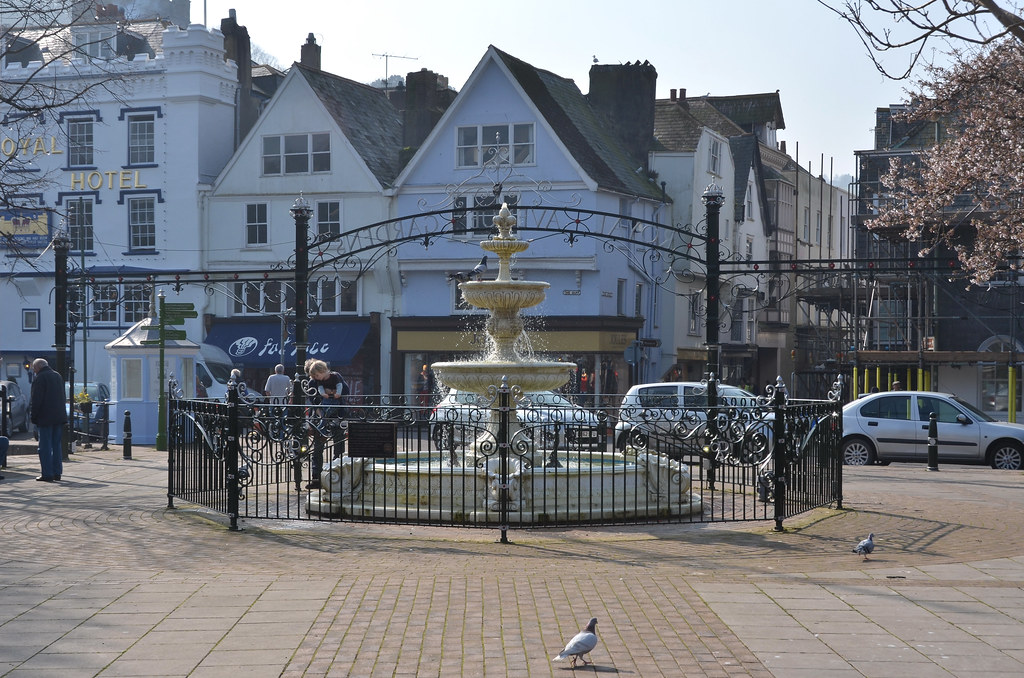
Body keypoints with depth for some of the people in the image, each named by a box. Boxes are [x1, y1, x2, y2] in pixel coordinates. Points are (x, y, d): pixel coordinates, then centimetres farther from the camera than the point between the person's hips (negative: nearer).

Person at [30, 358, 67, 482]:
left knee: (45, 447, -4)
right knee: (56, 445, 13)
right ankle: (57, 473, 14)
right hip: (59, 417, 7)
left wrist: (34, 417, -7)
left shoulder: (39, 378, -10)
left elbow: (36, 400, -14)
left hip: (45, 418, -7)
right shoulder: (58, 376, 15)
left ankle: (47, 474, -6)